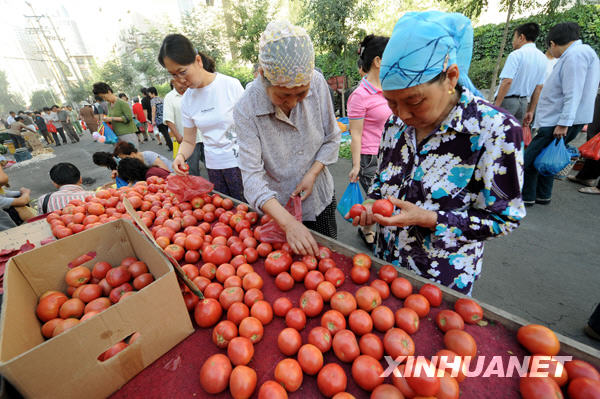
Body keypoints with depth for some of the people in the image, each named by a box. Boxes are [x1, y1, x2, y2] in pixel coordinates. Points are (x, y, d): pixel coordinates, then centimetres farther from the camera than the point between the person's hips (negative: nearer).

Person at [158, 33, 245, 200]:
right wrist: (181, 155, -11)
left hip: (239, 162, -4)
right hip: (212, 166, 4)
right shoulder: (187, 99, 6)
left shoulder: (231, 85, -7)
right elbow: (188, 140, 12)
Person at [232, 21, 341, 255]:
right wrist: (288, 222, -39)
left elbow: (332, 138, -4)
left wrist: (312, 174, -18)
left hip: (321, 196, 3)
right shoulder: (246, 110, -24)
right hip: (279, 207, -2)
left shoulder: (317, 83, -15)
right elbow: (252, 176, -28)